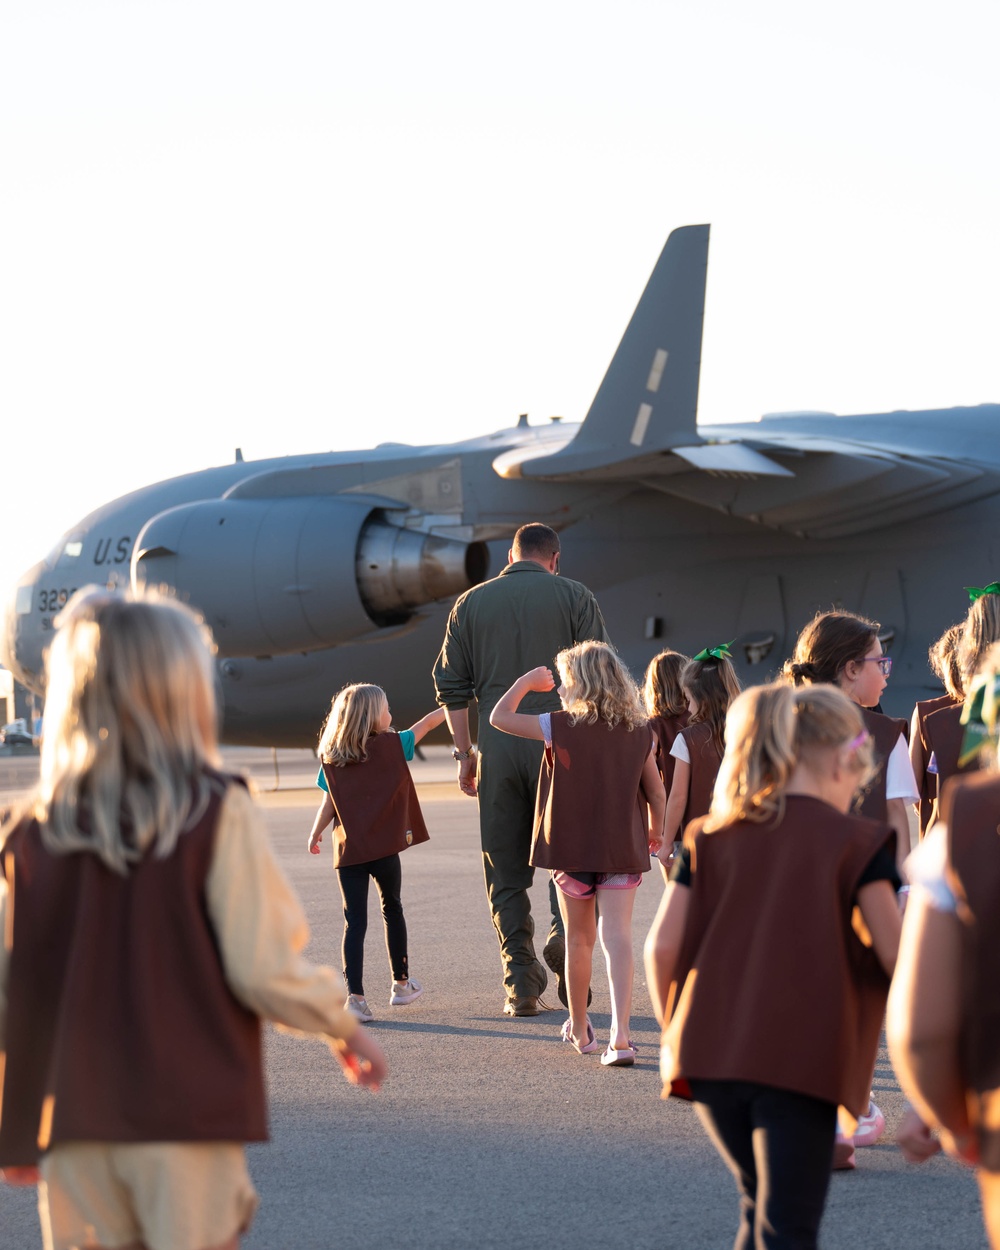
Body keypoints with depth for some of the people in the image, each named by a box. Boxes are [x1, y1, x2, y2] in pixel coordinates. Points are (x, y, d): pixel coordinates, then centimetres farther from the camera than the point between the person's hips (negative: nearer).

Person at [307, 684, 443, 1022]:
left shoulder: (330, 759, 1)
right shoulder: (392, 747, -3)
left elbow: (328, 804, 0)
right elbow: (427, 723, 8)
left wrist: (315, 835, 14)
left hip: (348, 852, 1)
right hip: (384, 849, -1)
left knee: (355, 922, 2)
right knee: (392, 910, 19)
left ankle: (355, 996, -8)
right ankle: (401, 984, 30)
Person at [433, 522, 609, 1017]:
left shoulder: (471, 602, 12)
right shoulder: (574, 597, 5)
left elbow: (451, 684, 9)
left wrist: (465, 753, 14)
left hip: (498, 743, 2)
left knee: (505, 869, 6)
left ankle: (520, 985, 3)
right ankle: (565, 930, -19)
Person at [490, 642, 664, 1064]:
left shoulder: (561, 727, -10)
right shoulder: (640, 733, -1)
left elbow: (499, 717, -3)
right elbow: (655, 793, 5)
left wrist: (528, 680, 11)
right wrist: (655, 832, 24)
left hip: (571, 849, -1)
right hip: (623, 849, 1)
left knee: (579, 939, 14)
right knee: (617, 937, -5)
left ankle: (579, 1028, 30)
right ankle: (620, 1035, -20)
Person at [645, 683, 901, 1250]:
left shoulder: (710, 837, 11)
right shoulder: (857, 842, 2)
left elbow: (662, 946, 5)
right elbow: (897, 957, -5)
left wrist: (675, 1031, 19)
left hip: (708, 1052, 4)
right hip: (802, 1061, -4)